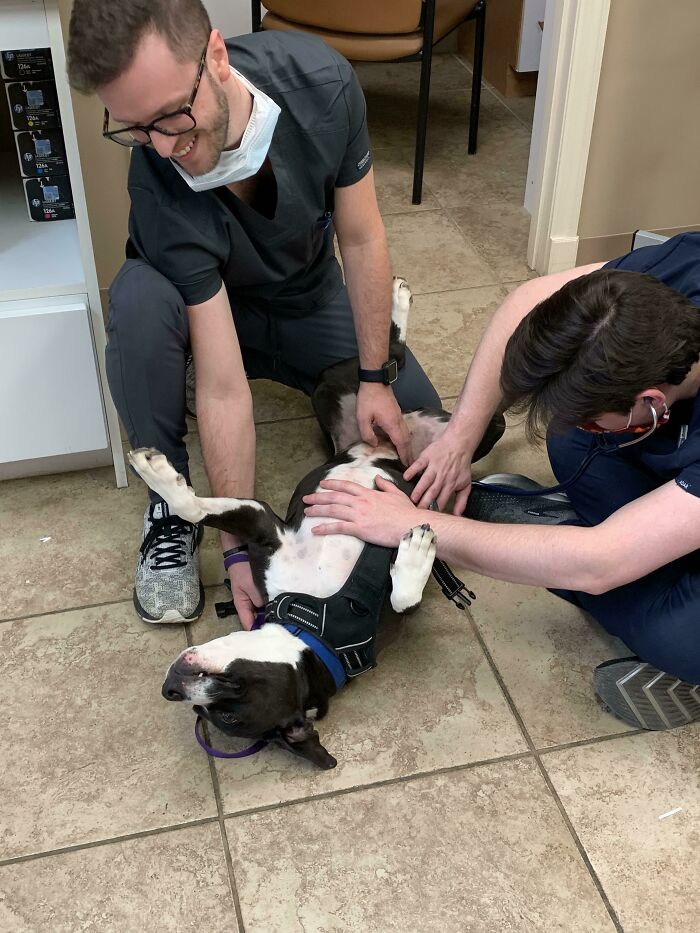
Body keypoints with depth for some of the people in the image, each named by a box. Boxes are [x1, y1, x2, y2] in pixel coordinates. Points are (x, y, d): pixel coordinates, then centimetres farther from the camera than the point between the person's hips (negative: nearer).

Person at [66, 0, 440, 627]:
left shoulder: (320, 79, -29)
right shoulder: (160, 190, -37)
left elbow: (362, 239, -16)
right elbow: (223, 391, -36)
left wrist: (374, 379, -15)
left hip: (313, 301, 3)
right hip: (210, 310, -2)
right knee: (139, 297, -38)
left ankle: (311, 385, 19)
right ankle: (169, 508, -15)